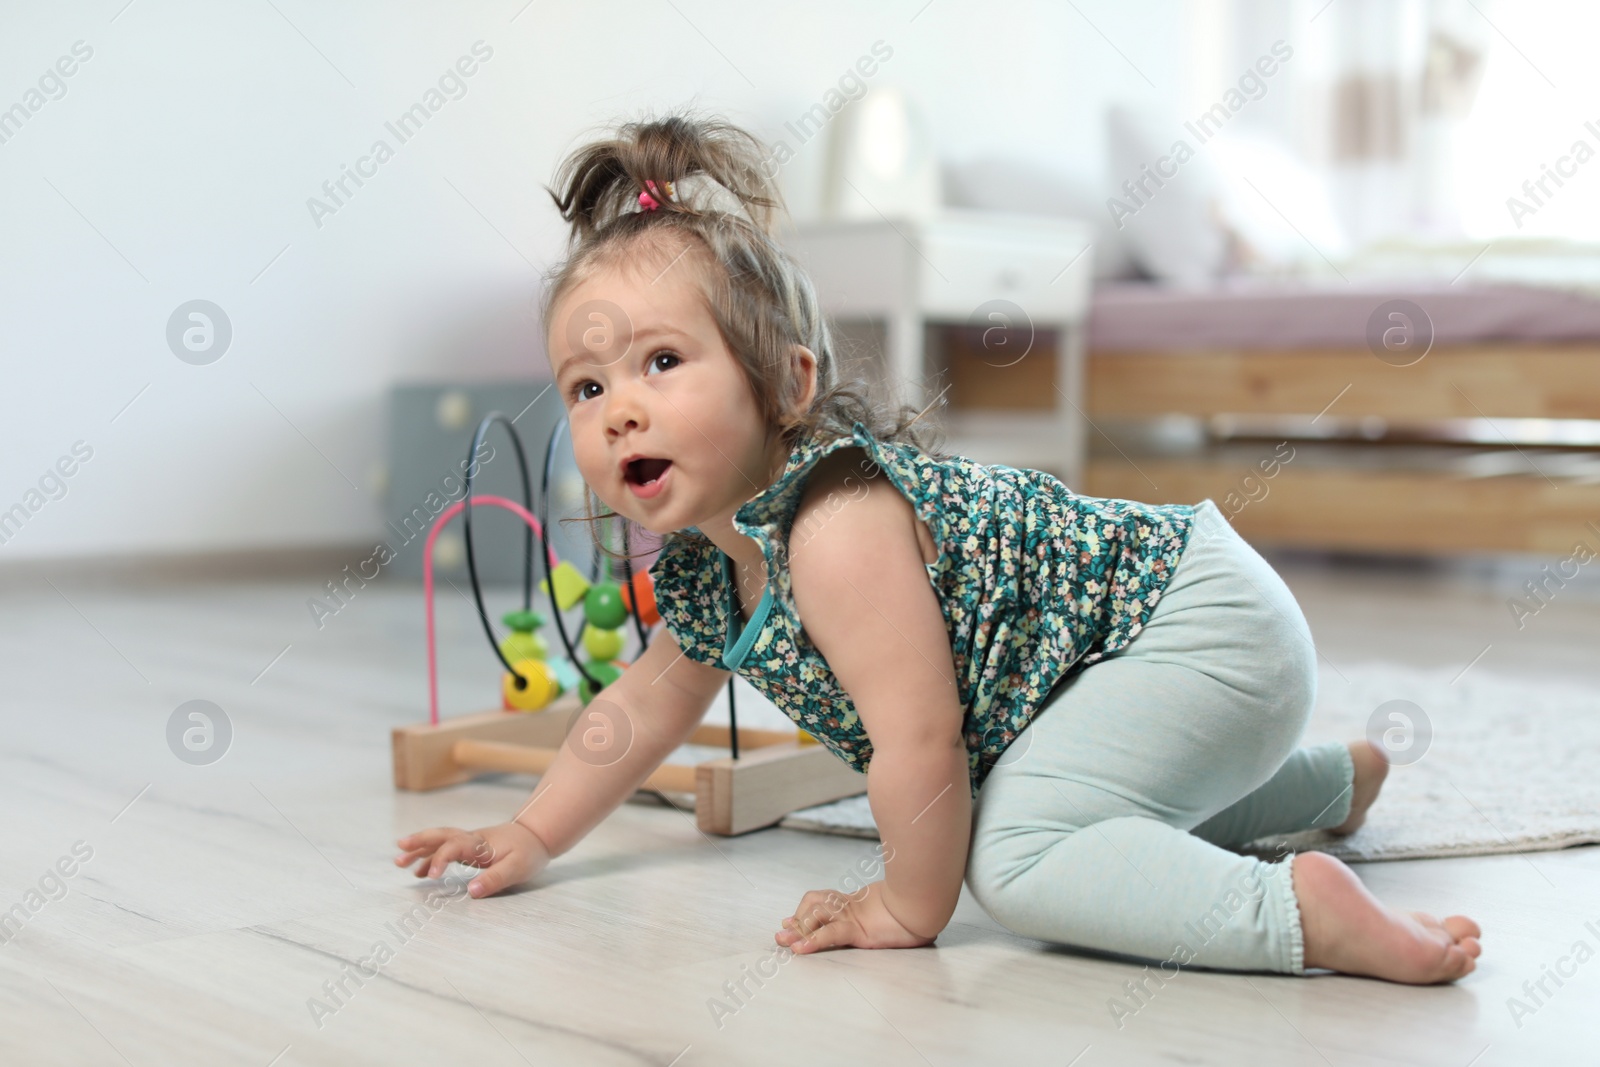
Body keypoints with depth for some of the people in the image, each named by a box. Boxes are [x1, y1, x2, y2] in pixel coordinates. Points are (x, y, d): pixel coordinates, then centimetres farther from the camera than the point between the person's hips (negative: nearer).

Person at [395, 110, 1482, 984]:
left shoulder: (836, 522, -28)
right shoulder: (699, 563, 3)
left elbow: (917, 740, -26)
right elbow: (650, 702, 20)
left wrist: (907, 908, -12)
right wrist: (532, 834, 20)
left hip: (1206, 621, -10)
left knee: (1017, 852, -27)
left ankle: (1308, 913, -28)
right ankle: (1337, 778, 51)